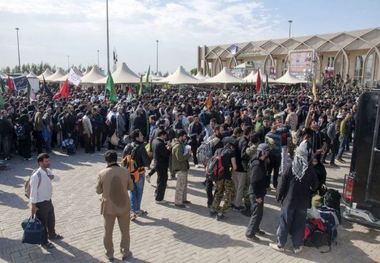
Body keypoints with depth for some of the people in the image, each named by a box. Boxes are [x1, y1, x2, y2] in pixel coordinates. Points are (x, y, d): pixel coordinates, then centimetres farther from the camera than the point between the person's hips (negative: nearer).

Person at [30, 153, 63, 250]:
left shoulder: (49, 171, -2)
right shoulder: (36, 176, -26)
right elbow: (33, 191, -21)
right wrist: (33, 206, -16)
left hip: (48, 201, 8)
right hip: (40, 203, -8)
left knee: (51, 220, 25)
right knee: (42, 223, 11)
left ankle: (52, 235, 50)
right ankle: (44, 242, 31)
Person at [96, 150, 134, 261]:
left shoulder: (102, 173, -14)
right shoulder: (125, 172, -12)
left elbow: (98, 191, -3)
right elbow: (131, 187, 1)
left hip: (108, 207, 0)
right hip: (124, 206, 0)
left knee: (108, 231, 19)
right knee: (125, 231, 18)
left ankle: (109, 254, 32)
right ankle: (125, 253, 31)